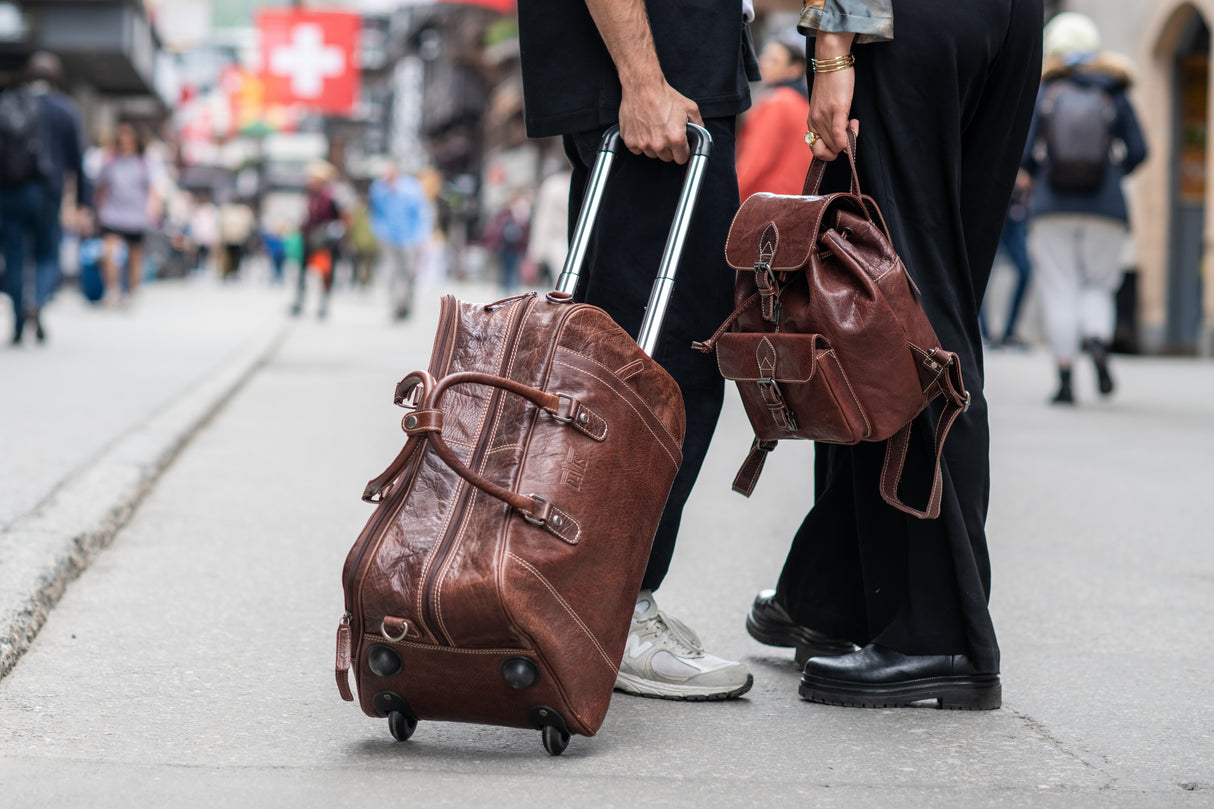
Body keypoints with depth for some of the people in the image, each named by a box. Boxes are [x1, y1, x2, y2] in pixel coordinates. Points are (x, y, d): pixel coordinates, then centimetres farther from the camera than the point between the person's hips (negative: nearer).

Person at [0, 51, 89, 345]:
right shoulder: (65, 109, 2)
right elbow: (77, 158, 0)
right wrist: (82, 201, 4)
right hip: (46, 193, -1)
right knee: (47, 257, 9)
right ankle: (37, 303, -18)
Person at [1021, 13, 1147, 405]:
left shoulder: (1042, 95, 0)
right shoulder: (1114, 95, 3)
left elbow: (1023, 152, -5)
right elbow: (1137, 151, 1)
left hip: (1052, 209, -1)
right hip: (1104, 210, 1)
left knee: (1060, 293, 2)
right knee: (1098, 286, 13)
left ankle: (1065, 377, -4)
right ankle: (1098, 340, -17)